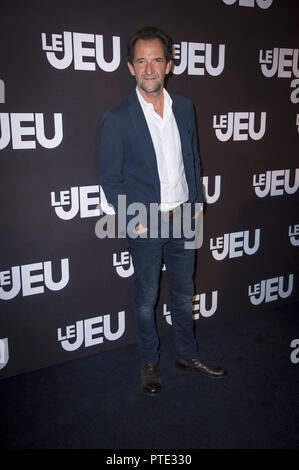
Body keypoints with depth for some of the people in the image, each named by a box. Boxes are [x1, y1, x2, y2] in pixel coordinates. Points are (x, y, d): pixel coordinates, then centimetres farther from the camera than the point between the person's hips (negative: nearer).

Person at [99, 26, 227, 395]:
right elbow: (110, 178, -8)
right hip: (145, 225, -4)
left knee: (183, 293, 18)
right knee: (146, 299, 12)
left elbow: (193, 158, 11)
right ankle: (149, 363, 33)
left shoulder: (184, 107, 3)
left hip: (183, 219, 4)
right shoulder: (117, 118, -11)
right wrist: (132, 220, -13)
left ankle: (187, 355, 37)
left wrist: (196, 204, 6)